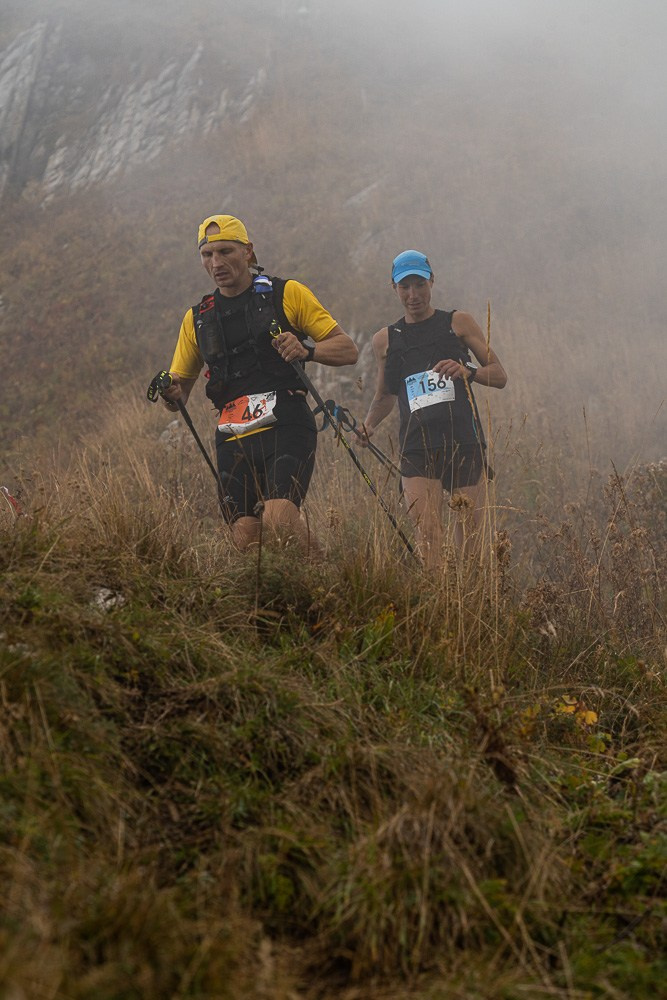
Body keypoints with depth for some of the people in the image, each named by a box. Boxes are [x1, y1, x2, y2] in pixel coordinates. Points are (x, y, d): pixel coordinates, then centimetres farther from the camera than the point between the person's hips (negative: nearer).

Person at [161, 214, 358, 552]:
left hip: (286, 427, -4)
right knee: (245, 537, -7)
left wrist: (307, 350, -15)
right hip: (233, 440, 4)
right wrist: (172, 394, -1)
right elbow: (180, 389, 24)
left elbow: (348, 350, 5)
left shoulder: (287, 294, 6)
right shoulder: (197, 318, 17)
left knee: (278, 519, -24)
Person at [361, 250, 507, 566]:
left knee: (470, 538, 0)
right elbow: (384, 396, 27)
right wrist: (368, 425, 7)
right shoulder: (385, 340, 16)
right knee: (427, 535, -16)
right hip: (417, 450, 1)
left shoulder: (458, 323, 10)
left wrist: (467, 371, -11)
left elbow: (500, 376, 9)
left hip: (465, 444, -1)